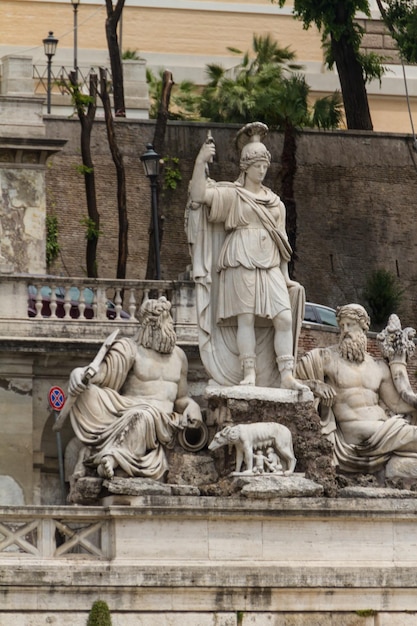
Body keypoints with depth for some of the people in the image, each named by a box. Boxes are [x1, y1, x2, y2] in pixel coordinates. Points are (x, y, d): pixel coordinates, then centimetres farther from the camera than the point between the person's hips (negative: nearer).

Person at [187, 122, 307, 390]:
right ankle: (249, 374, -8)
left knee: (284, 318, -8)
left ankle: (286, 375, -9)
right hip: (241, 263, -5)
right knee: (246, 317, -9)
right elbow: (199, 194, -10)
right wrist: (201, 162, -21)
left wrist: (286, 277, 17)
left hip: (270, 267, 5)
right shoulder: (232, 194, 6)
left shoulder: (274, 202, 21)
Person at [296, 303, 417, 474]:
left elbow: (399, 402, 13)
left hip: (385, 426, 3)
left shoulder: (379, 367, 19)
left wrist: (397, 364, 18)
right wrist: (314, 386, -12)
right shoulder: (326, 358, 7)